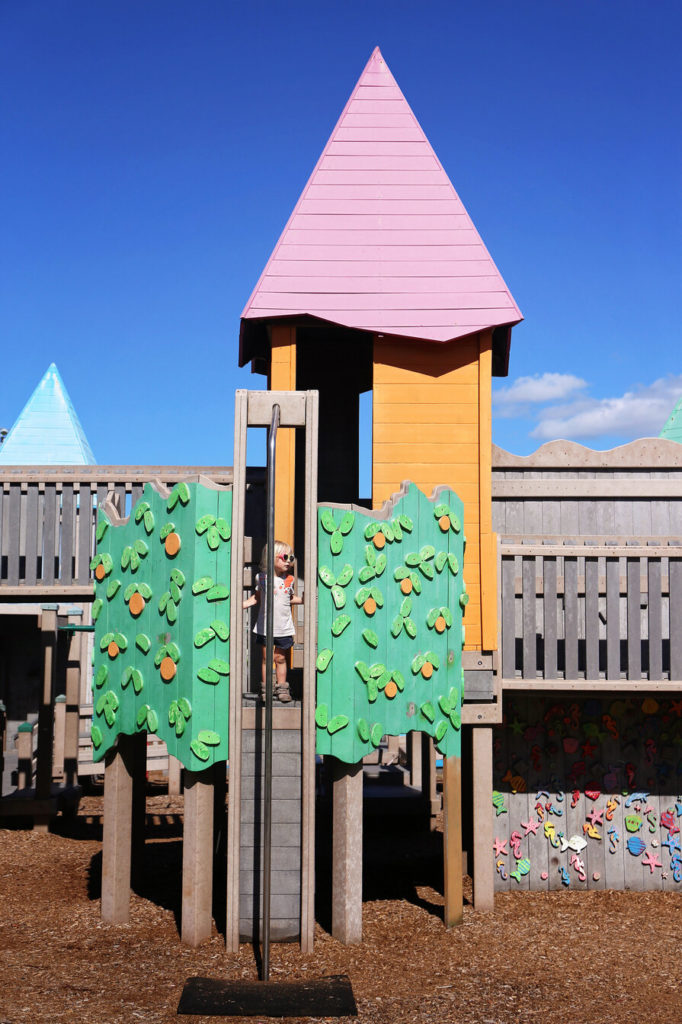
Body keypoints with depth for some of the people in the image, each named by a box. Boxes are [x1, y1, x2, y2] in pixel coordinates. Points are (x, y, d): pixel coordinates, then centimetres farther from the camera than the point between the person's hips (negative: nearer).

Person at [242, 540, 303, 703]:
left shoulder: (289, 579, 2)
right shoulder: (262, 578, -3)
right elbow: (257, 598, 10)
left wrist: (303, 600, 2)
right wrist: (241, 605, 0)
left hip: (284, 627, 1)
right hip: (265, 626, -1)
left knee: (280, 658, 7)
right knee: (266, 658, 6)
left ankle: (282, 688, 17)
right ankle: (265, 688, 16)